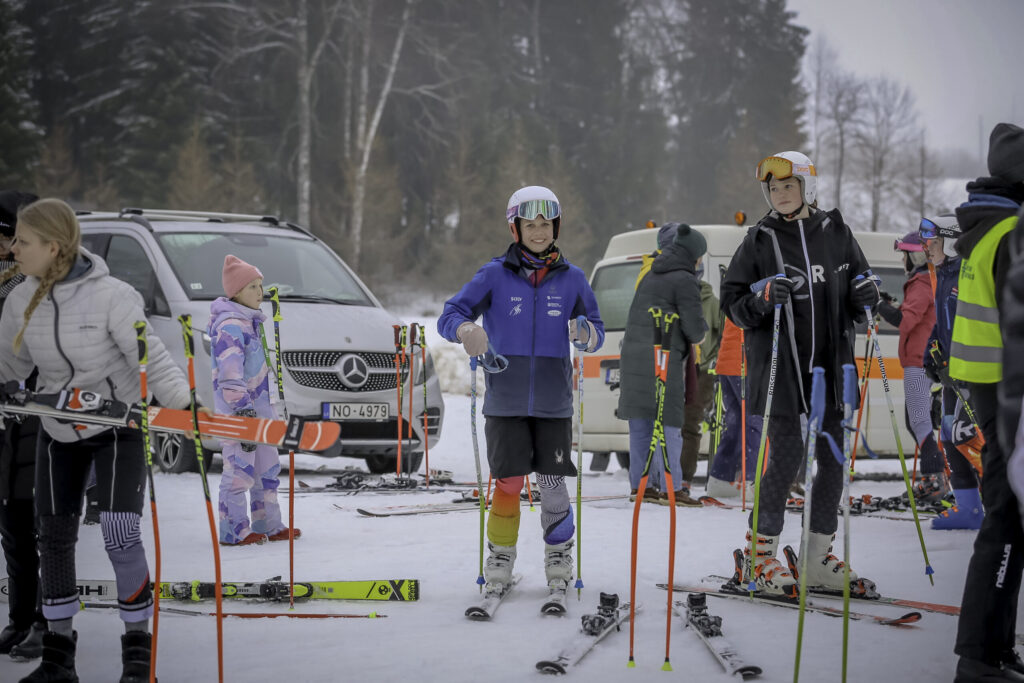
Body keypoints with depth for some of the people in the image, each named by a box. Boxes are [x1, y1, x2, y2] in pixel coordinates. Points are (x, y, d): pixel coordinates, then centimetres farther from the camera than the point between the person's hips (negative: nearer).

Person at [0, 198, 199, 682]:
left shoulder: (110, 297, -22)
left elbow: (151, 360, -20)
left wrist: (186, 406, -31)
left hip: (118, 426, -5)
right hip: (59, 432, 5)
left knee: (120, 534, -14)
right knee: (54, 537, 6)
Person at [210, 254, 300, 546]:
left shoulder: (250, 321, 15)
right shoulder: (229, 326, -17)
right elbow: (230, 375, -22)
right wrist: (243, 410, -26)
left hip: (259, 405, 10)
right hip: (236, 411, -10)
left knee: (267, 468, 14)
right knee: (240, 470, -8)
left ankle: (268, 526, 23)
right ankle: (234, 531, -2)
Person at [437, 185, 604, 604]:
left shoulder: (571, 279, 6)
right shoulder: (495, 275, 1)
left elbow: (597, 332, 7)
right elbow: (449, 315, -3)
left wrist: (586, 334, -18)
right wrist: (466, 329, -26)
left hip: (553, 403, 1)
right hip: (506, 401, -1)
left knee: (553, 485, 0)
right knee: (508, 483, -3)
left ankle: (559, 557, 16)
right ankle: (500, 559, 12)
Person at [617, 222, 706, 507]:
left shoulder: (650, 277, 18)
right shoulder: (684, 280, -8)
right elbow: (695, 328, -12)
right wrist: (700, 333, 10)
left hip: (632, 356, 8)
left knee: (640, 425, 10)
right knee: (668, 424, -5)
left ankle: (640, 484, 13)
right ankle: (670, 487, -6)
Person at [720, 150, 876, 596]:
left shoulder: (835, 233, 8)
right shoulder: (760, 240, 1)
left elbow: (858, 282, 18)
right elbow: (732, 302, 2)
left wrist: (865, 297, -4)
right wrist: (761, 297, -18)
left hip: (829, 364, 4)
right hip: (779, 363, -4)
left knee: (833, 457, 6)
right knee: (787, 455, -9)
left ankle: (818, 559, 16)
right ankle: (760, 554, 3)